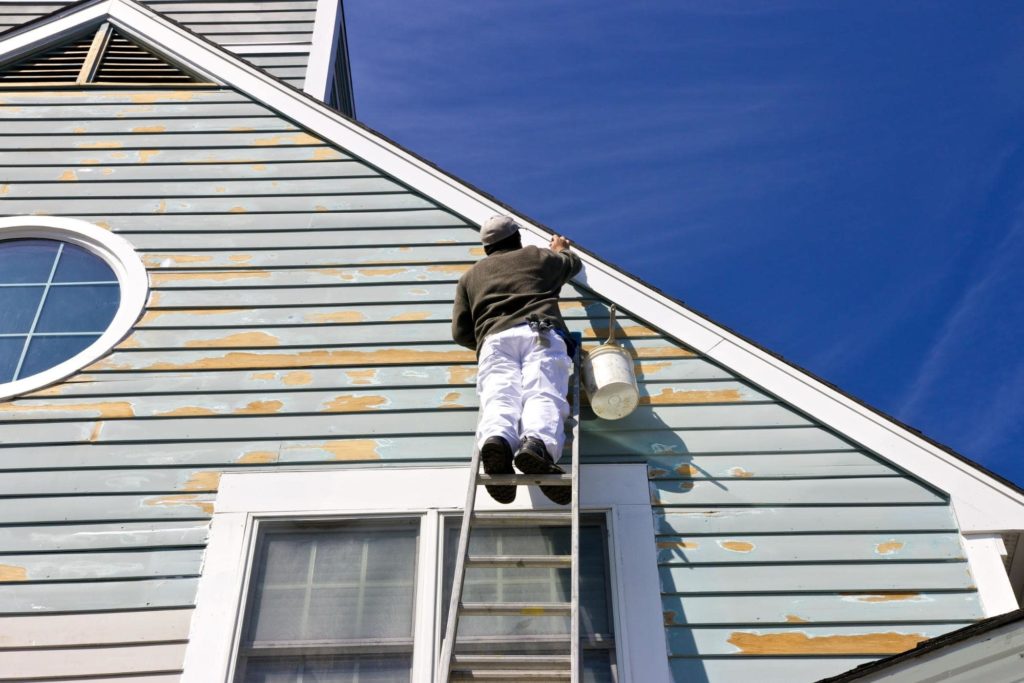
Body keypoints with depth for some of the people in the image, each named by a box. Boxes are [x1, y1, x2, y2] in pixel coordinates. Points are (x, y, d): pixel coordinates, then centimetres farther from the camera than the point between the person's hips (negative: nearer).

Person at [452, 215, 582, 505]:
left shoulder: (470, 275, 32)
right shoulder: (540, 256, 32)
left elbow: (460, 333, 24)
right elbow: (574, 263, 55)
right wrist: (560, 250, 75)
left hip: (494, 339, 1)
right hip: (542, 334, -1)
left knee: (499, 397, -20)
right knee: (543, 395, -21)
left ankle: (496, 438, -54)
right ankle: (537, 443, -53)